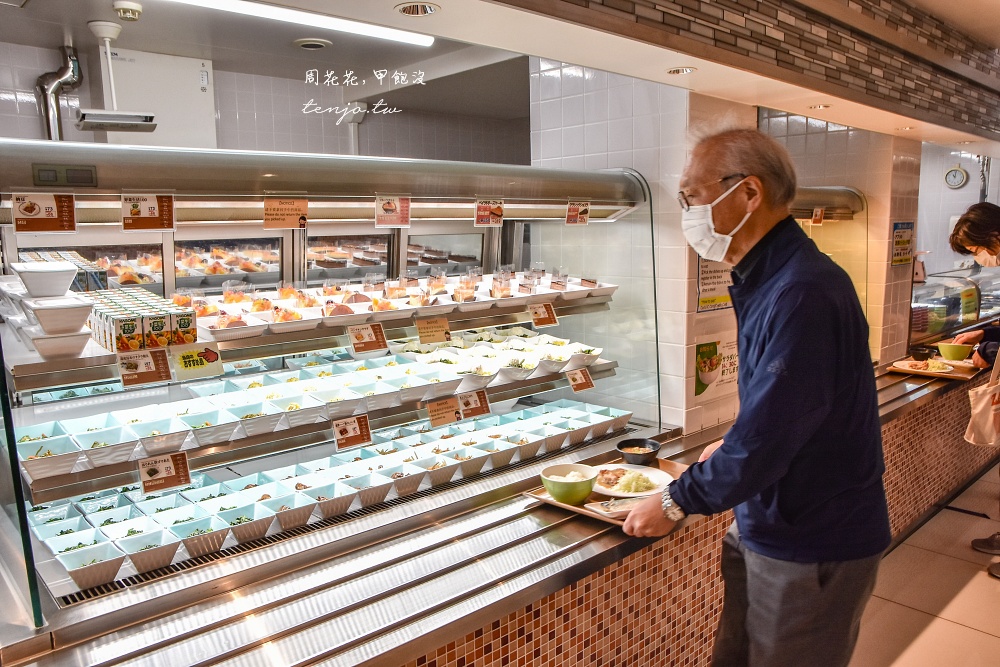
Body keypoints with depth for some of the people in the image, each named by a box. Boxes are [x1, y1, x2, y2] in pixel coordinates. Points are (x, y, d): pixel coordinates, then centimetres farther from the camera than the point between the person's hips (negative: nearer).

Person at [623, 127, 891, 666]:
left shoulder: (803, 293, -27)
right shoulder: (767, 280, 6)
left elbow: (770, 434, -27)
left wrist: (677, 502, -16)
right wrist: (735, 449, 14)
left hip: (812, 547, -9)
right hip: (766, 526, 9)